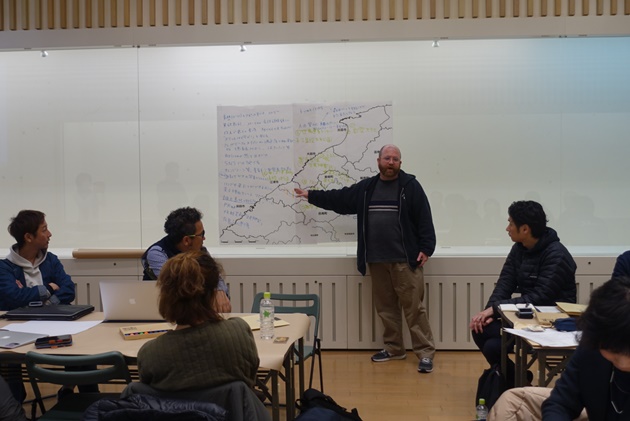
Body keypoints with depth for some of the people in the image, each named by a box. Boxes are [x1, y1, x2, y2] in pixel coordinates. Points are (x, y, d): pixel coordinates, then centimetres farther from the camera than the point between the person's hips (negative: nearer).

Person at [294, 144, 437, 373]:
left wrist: (425, 248, -12)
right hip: (377, 260, 5)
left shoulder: (410, 186, -3)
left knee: (413, 307, -5)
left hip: (405, 260, -5)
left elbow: (424, 218, -6)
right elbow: (339, 198, 20)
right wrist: (311, 195, 22)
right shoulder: (365, 188, 12)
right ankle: (394, 348, 25)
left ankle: (425, 353, 2)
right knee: (385, 306, 12)